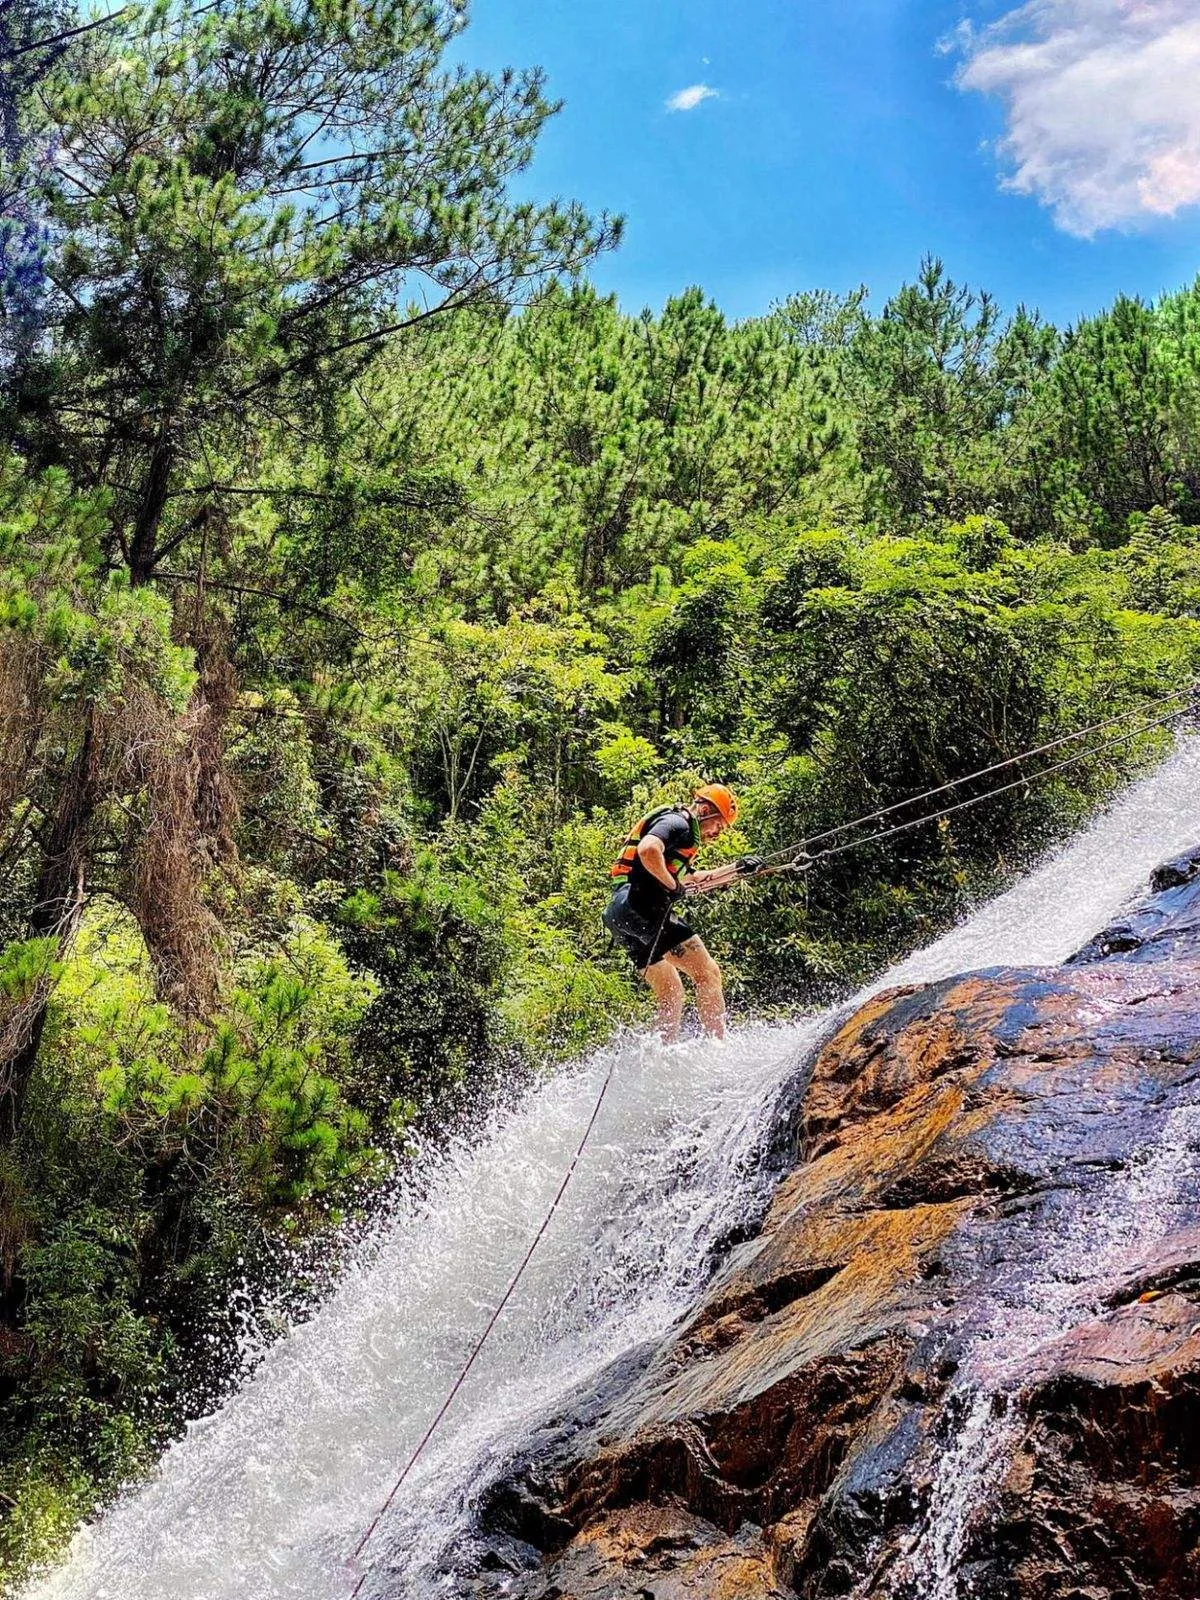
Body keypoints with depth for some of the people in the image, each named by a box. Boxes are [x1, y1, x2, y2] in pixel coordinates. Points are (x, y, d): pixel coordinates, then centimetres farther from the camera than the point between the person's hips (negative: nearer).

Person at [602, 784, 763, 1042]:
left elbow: (691, 881, 38)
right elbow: (648, 850, -25)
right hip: (641, 907, -10)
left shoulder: (680, 831, 27)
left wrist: (737, 870, 37)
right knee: (708, 973, -9)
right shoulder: (677, 822, -5)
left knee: (671, 994, 17)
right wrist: (672, 886, -15)